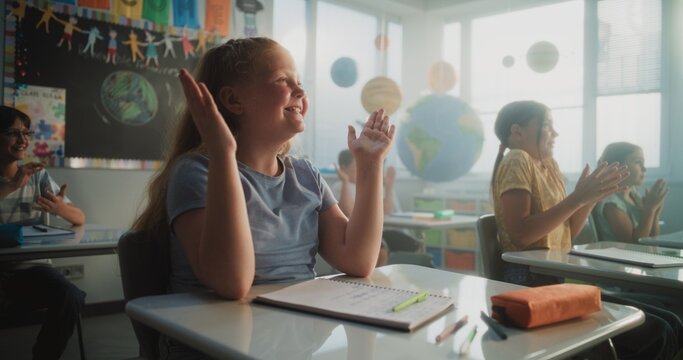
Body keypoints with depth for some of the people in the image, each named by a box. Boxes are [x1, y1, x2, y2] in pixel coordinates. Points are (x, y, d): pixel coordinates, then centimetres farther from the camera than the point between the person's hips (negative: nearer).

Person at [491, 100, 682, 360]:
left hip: (559, 281, 8)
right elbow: (520, 235, -21)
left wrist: (592, 197, 1)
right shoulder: (516, 161, -9)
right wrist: (577, 198, -20)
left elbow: (566, 233, 15)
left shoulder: (549, 165, 16)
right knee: (654, 334, -14)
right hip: (531, 285, -8)